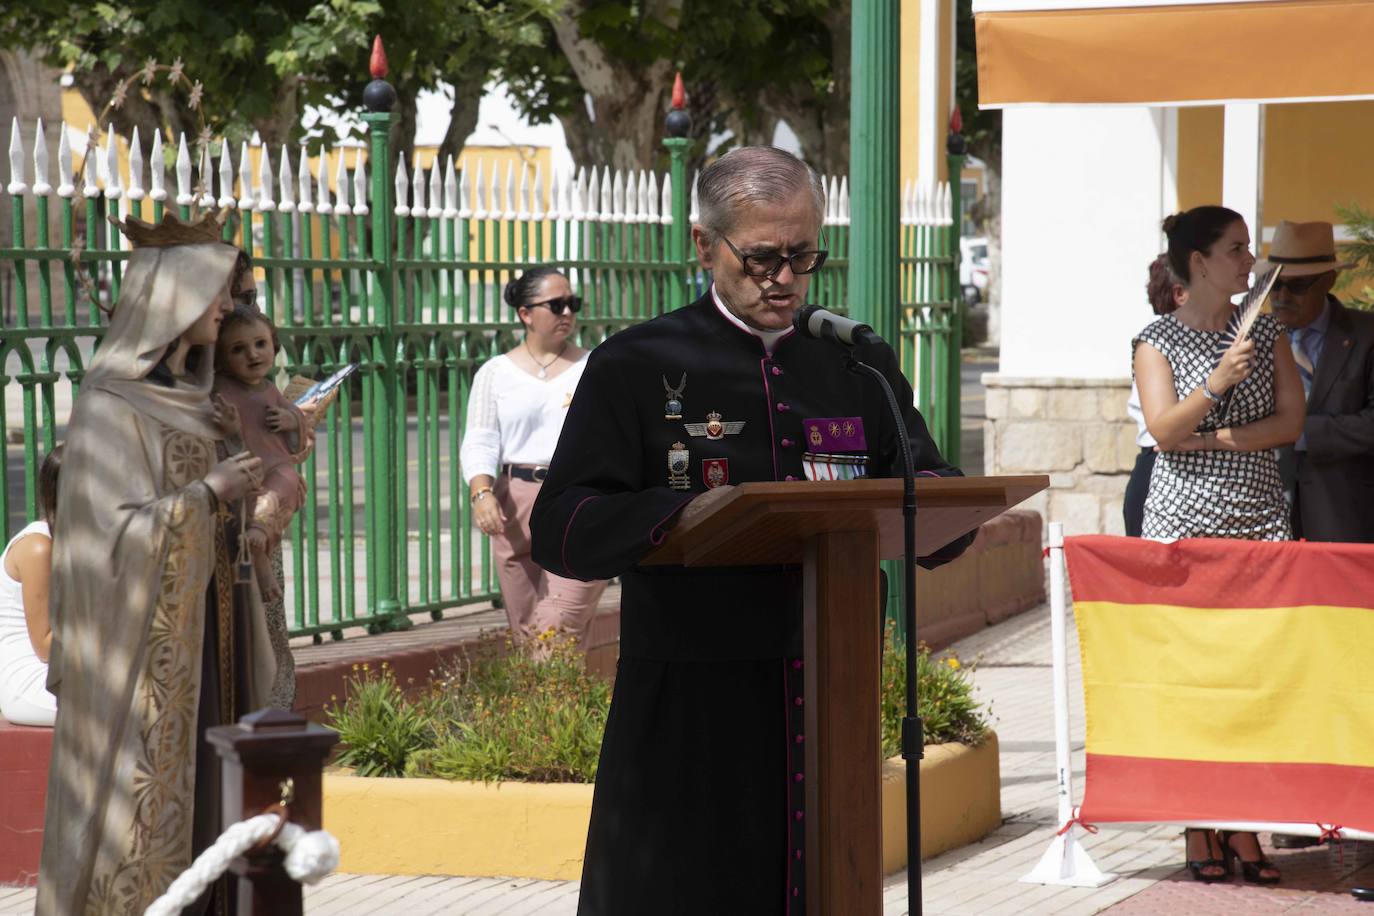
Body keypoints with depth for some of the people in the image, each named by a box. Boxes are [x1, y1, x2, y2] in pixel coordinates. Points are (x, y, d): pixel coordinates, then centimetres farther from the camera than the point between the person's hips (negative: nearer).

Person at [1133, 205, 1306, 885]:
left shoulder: (1266, 331, 11)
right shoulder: (1158, 340, 1)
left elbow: (1291, 421, 2)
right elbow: (1164, 429, -10)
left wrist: (1210, 438, -9)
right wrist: (1218, 382, -25)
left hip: (1259, 520, 3)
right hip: (1182, 523, -3)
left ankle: (1244, 827, 1)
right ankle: (1198, 829, 0)